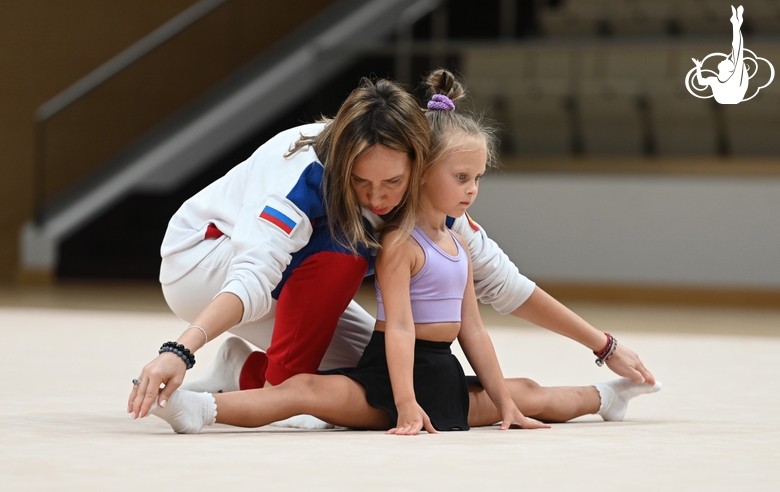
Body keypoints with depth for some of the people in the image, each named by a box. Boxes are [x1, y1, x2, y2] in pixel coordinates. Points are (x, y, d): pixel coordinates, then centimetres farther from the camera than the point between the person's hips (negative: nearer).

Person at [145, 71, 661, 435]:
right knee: (309, 390, -30)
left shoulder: (458, 244, 14)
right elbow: (398, 327, -21)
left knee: (527, 393, 24)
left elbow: (472, 328, 17)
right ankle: (204, 408, -48)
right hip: (391, 373, -8)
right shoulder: (401, 242, -12)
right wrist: (406, 406, -29)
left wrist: (503, 403, 14)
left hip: (444, 378, 8)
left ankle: (605, 398, 52)